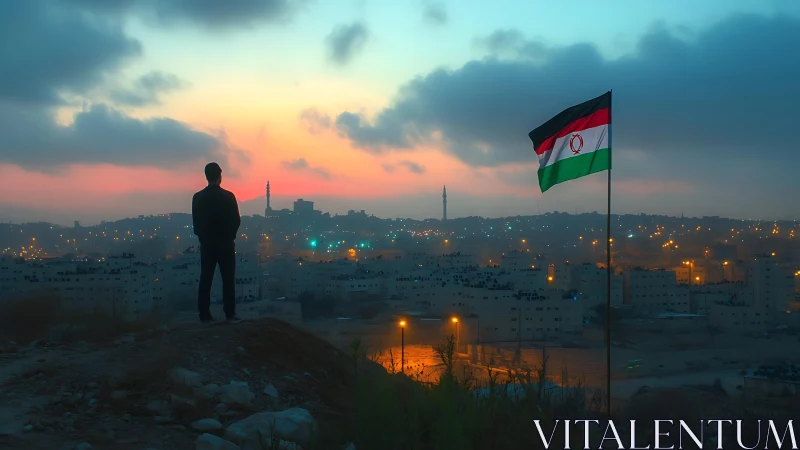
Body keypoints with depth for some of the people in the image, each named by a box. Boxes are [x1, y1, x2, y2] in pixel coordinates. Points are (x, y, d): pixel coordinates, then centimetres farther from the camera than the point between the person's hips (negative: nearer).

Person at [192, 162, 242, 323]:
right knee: (228, 279, 2)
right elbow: (236, 221, -5)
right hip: (225, 244, -3)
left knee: (205, 280, 5)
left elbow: (195, 222, 3)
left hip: (206, 244, 3)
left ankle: (205, 315, 5)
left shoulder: (197, 197, -1)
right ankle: (230, 314, 0)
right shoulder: (228, 196, -9)